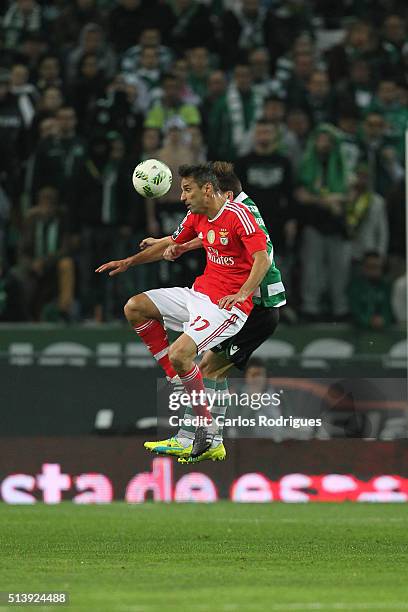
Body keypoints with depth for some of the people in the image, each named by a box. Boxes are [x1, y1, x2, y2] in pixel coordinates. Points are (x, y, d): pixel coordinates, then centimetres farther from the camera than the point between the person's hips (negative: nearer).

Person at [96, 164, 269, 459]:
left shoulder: (238, 215, -18)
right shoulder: (197, 216, 8)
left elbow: (262, 259, -24)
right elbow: (170, 244, 25)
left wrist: (241, 294, -37)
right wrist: (129, 262, 21)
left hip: (229, 305, -9)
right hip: (200, 293, 9)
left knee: (180, 353, -26)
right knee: (135, 308, 4)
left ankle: (206, 424, -10)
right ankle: (176, 381, 5)